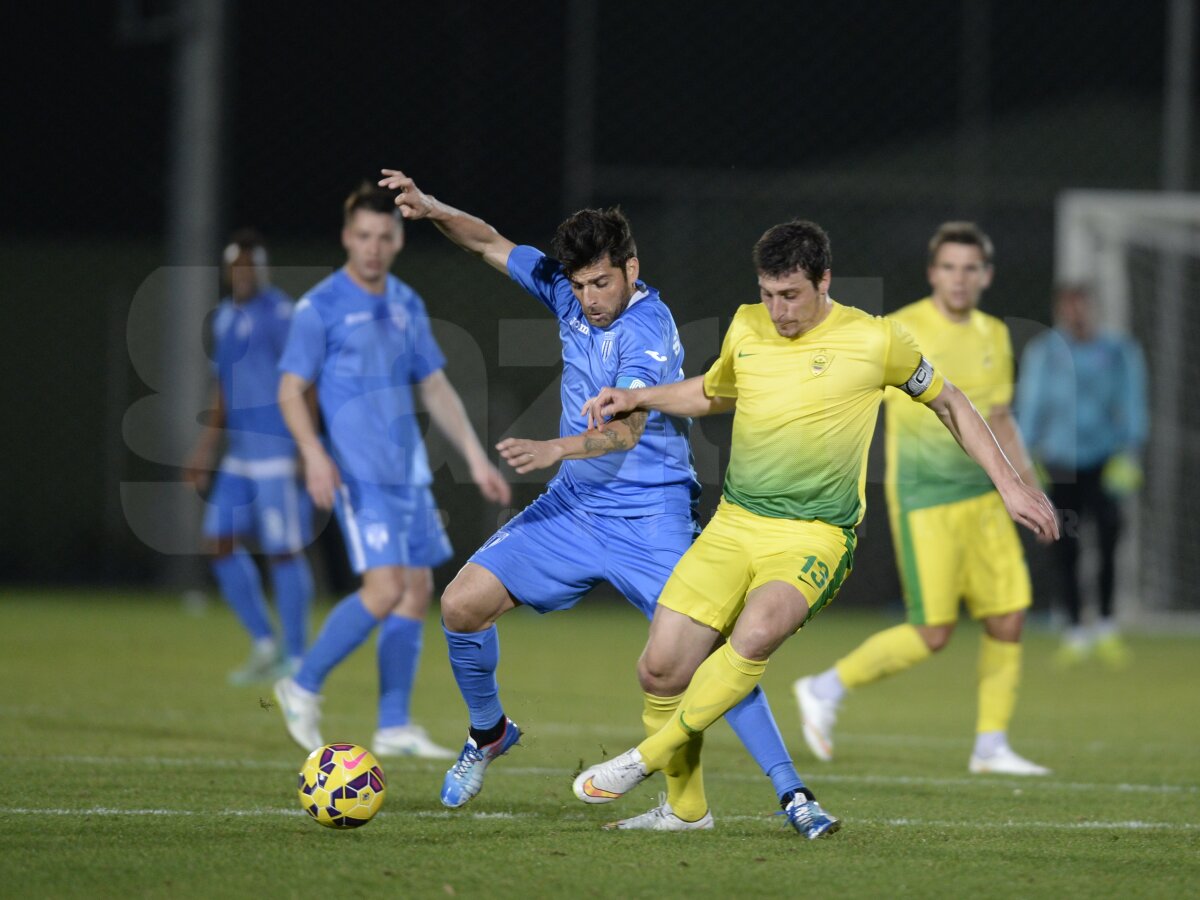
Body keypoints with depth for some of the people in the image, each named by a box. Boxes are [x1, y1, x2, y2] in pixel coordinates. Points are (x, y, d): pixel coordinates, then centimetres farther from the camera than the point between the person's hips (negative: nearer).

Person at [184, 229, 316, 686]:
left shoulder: (279, 314, -9)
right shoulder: (224, 317, 16)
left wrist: (306, 448, -17)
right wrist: (205, 446, 24)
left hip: (276, 450, -9)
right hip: (239, 454, 9)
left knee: (284, 552, -5)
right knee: (220, 542, 5)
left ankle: (294, 658, 2)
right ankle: (264, 645, 15)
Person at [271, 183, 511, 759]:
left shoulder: (407, 306, 13)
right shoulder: (320, 307, -6)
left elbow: (436, 389, 19)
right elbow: (291, 391, -7)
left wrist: (476, 458, 13)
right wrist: (314, 455, -23)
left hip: (408, 472, 7)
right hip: (358, 473, -7)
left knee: (417, 589, 3)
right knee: (385, 588, -17)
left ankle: (394, 728, 9)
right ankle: (303, 688, 0)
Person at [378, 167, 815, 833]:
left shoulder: (648, 329, -20)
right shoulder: (567, 291, 1)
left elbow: (625, 429, -34)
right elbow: (491, 243, 10)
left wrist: (555, 449, -51)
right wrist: (430, 210, -8)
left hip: (650, 516, -7)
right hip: (573, 506, 7)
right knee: (462, 604, -2)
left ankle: (791, 793, -11)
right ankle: (488, 733, 22)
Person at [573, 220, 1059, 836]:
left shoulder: (873, 340, -4)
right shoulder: (746, 328, 8)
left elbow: (947, 402, 12)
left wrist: (1010, 485, 10)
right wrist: (635, 398, 16)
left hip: (815, 534, -5)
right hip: (733, 524, 5)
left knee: (756, 633, -33)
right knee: (662, 666, -10)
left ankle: (648, 759, -18)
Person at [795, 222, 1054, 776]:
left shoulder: (994, 336, 10)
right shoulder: (900, 332, -10)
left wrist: (1028, 483, 12)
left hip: (983, 497, 6)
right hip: (923, 499, -6)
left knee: (1007, 617, 1)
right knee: (933, 635, -9)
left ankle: (991, 746, 13)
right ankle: (825, 690, 9)